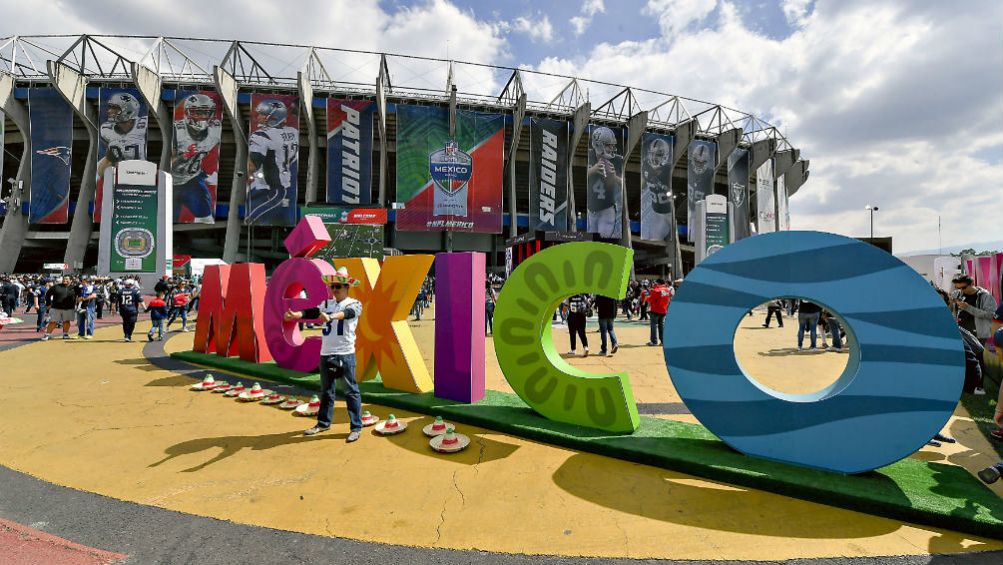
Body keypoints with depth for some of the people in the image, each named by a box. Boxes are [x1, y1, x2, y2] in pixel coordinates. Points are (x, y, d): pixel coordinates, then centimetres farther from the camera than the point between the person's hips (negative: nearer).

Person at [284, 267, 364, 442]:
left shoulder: (354, 304, -4)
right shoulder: (326, 303, 11)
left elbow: (347, 313, -26)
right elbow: (312, 312, -4)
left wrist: (330, 317, -46)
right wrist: (295, 315, -25)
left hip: (345, 354, -5)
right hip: (326, 353, 6)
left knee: (351, 391, -2)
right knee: (326, 391, 17)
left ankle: (356, 427, 6)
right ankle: (323, 423, 31)